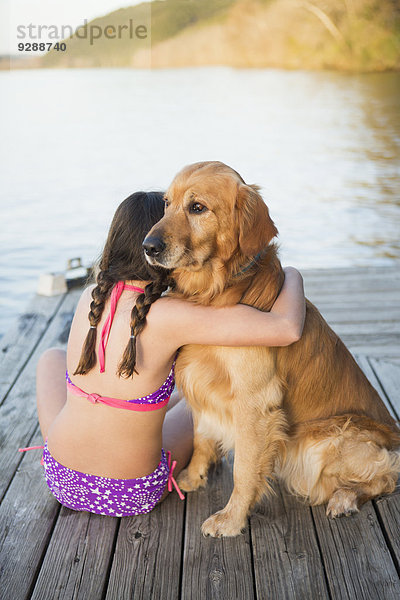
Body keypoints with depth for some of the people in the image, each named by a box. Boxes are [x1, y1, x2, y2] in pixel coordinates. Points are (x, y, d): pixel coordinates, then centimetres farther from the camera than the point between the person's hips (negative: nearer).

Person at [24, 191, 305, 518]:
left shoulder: (90, 297, -10)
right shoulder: (170, 315, -26)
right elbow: (287, 329, -28)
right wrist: (292, 276, -8)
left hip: (62, 480, 3)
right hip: (133, 496, -3)